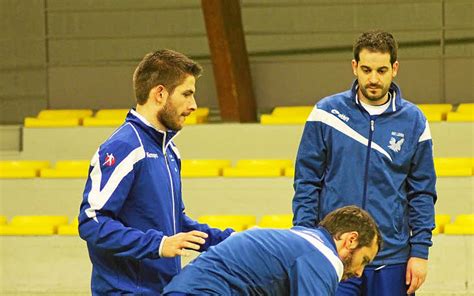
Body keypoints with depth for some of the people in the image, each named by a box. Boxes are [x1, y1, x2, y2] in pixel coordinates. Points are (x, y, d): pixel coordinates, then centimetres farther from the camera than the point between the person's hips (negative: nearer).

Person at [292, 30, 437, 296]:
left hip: (392, 261, 1)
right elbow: (306, 182, 4)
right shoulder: (326, 114, 1)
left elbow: (422, 193, 8)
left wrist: (420, 252, 1)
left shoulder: (413, 122, 4)